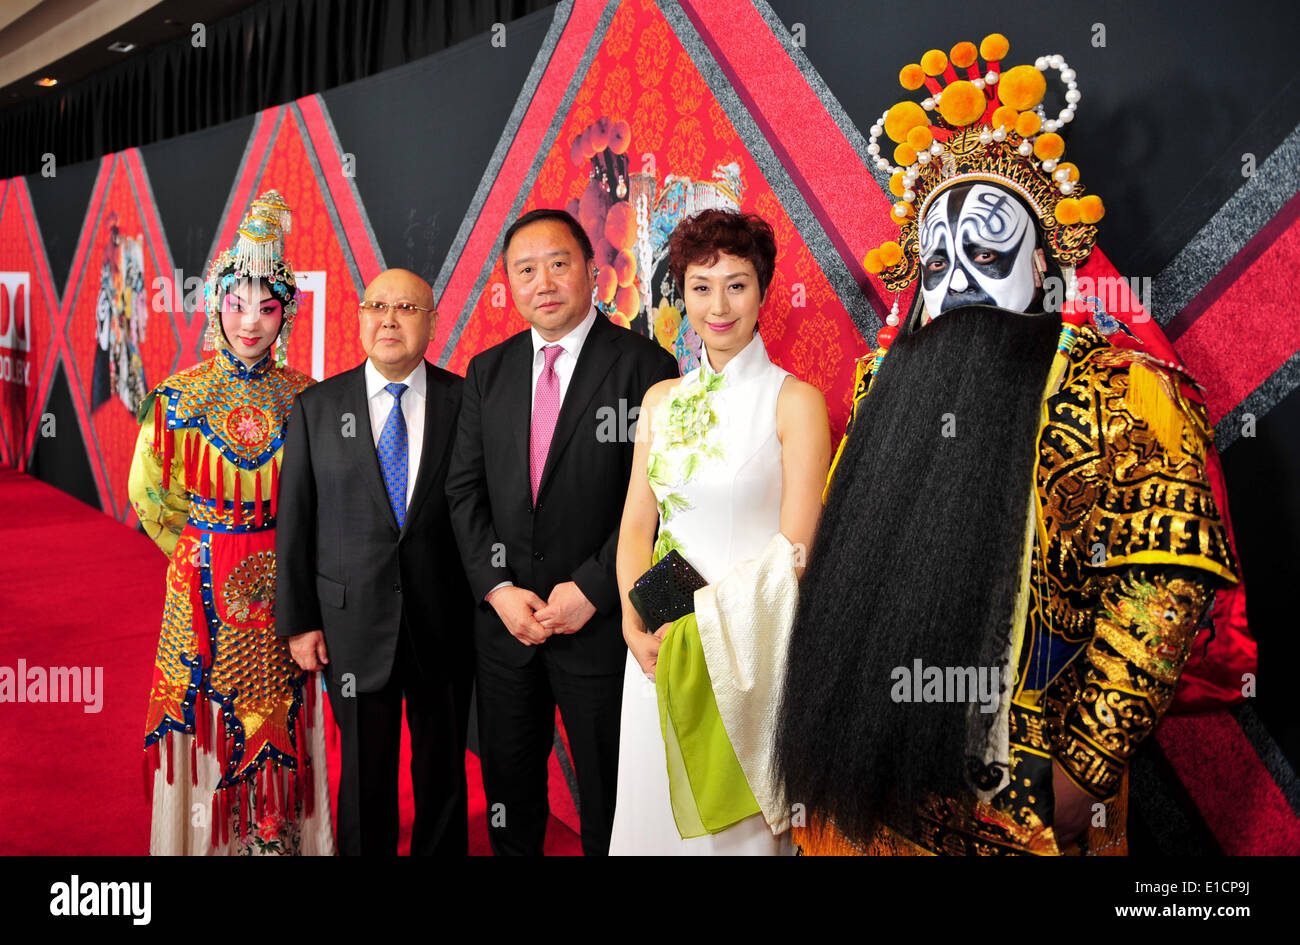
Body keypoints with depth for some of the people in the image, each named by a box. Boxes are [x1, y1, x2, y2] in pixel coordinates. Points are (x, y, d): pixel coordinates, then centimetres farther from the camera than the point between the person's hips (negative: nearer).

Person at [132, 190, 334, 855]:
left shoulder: (304, 397, -2)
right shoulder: (177, 396, -3)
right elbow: (149, 494, 7)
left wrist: (288, 555, 4)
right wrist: (201, 552, 9)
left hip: (281, 585, 0)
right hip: (201, 588, 0)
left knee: (277, 715, 8)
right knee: (203, 713, 7)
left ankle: (280, 836, 24)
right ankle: (205, 838, 25)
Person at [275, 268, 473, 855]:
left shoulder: (465, 402, -2)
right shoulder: (316, 408, 2)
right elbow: (294, 521, 3)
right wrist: (298, 620, 0)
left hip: (445, 624, 0)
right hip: (355, 624, 1)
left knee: (444, 778, 13)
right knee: (365, 777, 12)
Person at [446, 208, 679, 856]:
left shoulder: (645, 367, -9)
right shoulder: (487, 371, 7)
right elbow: (465, 489, 6)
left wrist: (591, 590, -15)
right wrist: (497, 589, -6)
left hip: (600, 619, -4)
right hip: (504, 616, 5)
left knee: (609, 797, 12)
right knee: (507, 779, 19)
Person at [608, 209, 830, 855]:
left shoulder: (795, 401, -8)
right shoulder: (662, 399, 7)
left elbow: (794, 549, -12)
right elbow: (636, 524, 7)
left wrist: (701, 629, -17)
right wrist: (637, 626, -8)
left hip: (747, 648, -4)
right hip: (658, 647, 5)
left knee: (738, 821, 9)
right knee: (654, 812, 16)